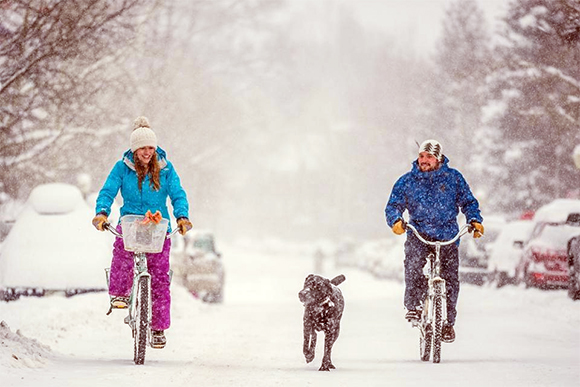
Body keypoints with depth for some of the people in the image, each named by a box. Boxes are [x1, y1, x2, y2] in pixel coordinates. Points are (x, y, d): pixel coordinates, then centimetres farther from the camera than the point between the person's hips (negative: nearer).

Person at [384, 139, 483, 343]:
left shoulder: (453, 178, 5)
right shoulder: (407, 181, 5)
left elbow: (468, 202, 10)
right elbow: (393, 205, 5)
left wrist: (474, 220, -8)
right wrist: (396, 220, -17)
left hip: (447, 236, 1)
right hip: (418, 234, -1)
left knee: (450, 278, -5)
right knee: (414, 262, -31)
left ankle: (448, 322, 14)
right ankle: (413, 306, -12)